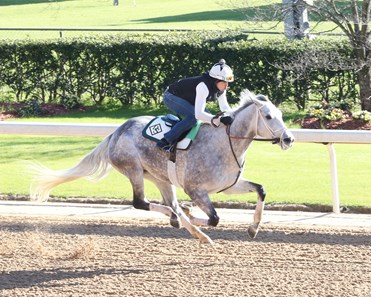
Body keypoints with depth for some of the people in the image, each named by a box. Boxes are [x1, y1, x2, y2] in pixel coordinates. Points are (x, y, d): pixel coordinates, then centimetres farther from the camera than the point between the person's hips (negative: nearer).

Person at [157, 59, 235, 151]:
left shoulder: (221, 88, -12)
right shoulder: (203, 87, -38)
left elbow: (225, 107, -1)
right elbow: (198, 114, -46)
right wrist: (219, 119, -54)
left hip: (188, 100, 9)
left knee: (209, 118, -1)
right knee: (193, 117, -31)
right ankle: (166, 141, -25)